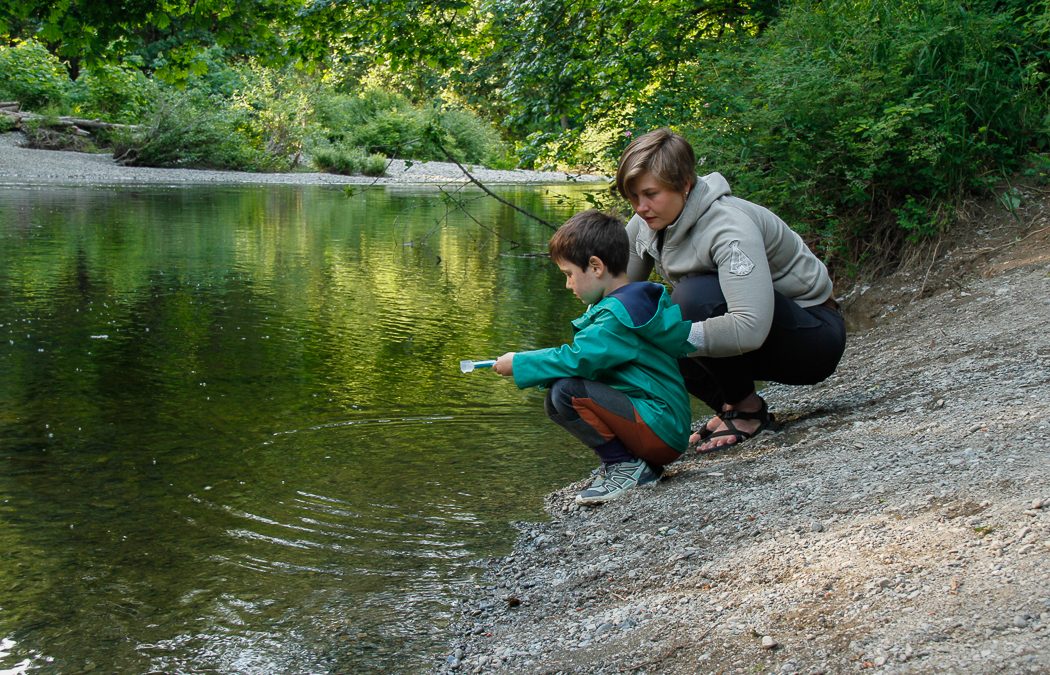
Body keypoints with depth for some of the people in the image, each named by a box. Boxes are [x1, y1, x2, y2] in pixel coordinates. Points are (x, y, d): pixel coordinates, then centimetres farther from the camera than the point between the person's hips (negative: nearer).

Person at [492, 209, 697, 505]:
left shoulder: (622, 313, -18)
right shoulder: (623, 303, 14)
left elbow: (577, 358, -23)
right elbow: (585, 356, 16)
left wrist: (519, 364, -9)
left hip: (661, 433, -11)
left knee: (566, 392, -23)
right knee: (554, 401, 11)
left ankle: (627, 466, -10)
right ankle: (631, 461, 8)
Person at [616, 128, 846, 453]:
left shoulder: (730, 228, -29)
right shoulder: (645, 225, -6)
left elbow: (751, 328, -41)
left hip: (813, 334, -8)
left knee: (695, 296, -32)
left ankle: (748, 410, -13)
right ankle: (729, 406, 1)